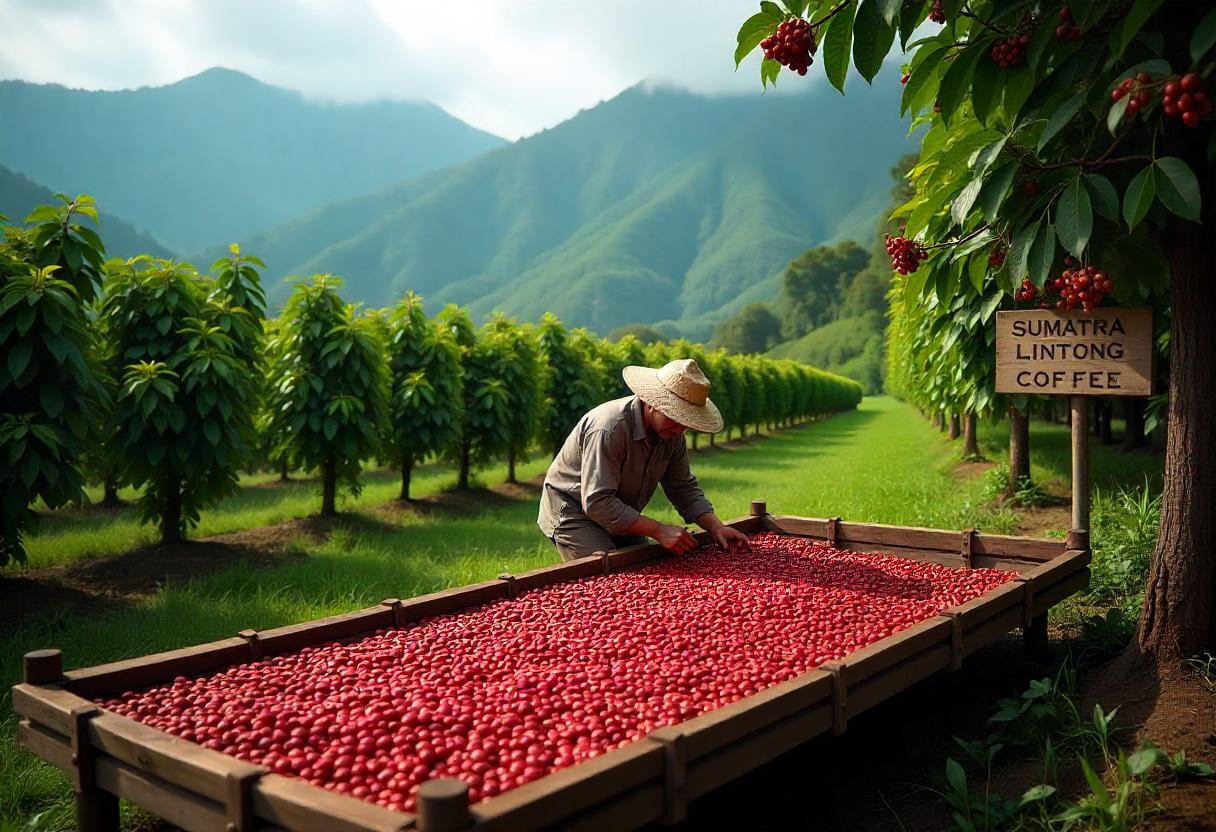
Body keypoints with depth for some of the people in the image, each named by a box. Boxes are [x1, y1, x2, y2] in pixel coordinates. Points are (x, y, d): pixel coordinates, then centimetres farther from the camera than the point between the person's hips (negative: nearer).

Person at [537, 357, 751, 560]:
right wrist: (659, 530, -35)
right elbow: (597, 502, -36)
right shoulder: (609, 428, -34)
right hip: (574, 513, -8)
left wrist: (716, 527, -13)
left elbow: (684, 487, 3)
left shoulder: (672, 431, -7)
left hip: (621, 518, 8)